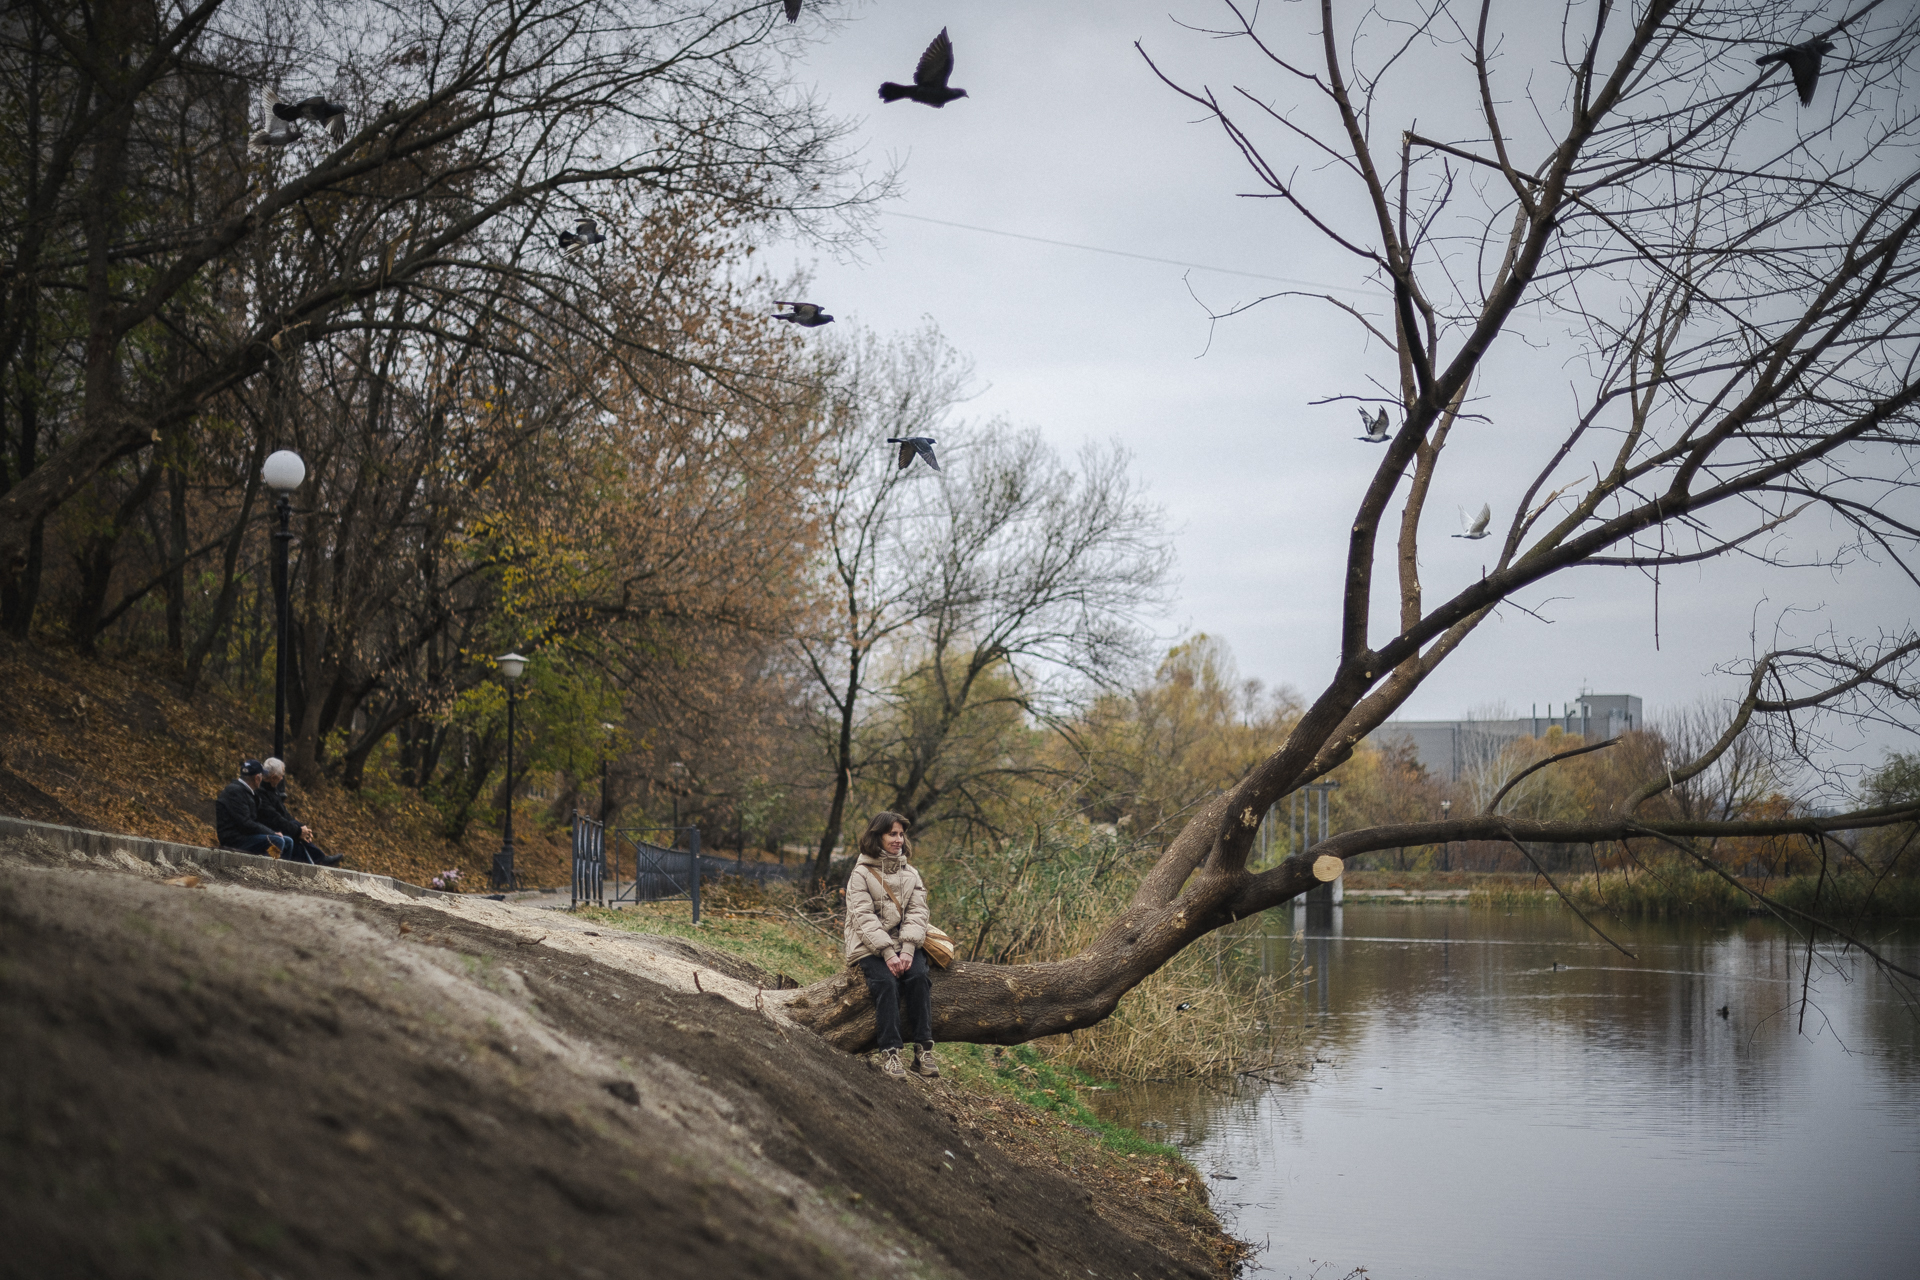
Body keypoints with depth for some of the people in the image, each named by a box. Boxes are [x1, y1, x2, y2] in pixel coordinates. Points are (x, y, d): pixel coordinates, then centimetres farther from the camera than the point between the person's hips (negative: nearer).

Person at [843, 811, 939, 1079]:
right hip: (870, 947, -3)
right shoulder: (861, 874, 2)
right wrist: (887, 953, -20)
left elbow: (917, 913, 3)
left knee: (918, 977, -27)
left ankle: (923, 1050, -26)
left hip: (905, 944, 3)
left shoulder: (911, 874, 15)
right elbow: (864, 918, -9)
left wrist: (907, 949, -15)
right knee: (886, 982, -31)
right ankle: (889, 1052, -33)